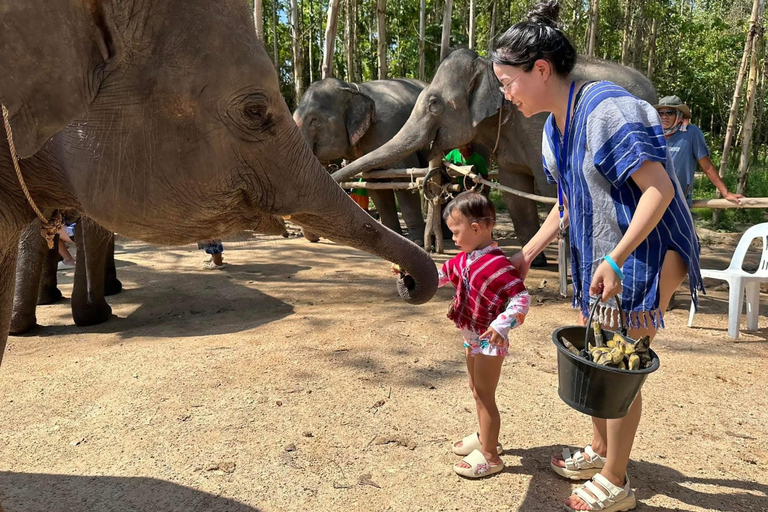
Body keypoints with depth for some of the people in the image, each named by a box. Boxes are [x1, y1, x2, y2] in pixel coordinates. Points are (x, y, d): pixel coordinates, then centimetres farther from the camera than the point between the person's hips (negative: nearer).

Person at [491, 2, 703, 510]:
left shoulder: (606, 109, -22)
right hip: (601, 256, 9)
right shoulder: (554, 127, 6)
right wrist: (527, 254, 12)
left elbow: (660, 188, -24)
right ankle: (599, 451, 37)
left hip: (645, 254, -8)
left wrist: (615, 260, -26)